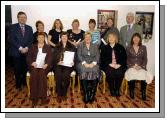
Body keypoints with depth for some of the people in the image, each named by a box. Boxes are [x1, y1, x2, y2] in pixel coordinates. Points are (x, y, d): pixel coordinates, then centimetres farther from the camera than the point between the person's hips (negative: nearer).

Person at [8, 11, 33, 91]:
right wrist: (20, 48, -13)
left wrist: (26, 48, -9)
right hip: (16, 52, -2)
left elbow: (31, 40, 7)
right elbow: (11, 39, -7)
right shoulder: (13, 27, 2)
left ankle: (25, 83, 21)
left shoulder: (29, 28, 12)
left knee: (25, 68, 2)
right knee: (17, 69, 4)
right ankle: (18, 85, 18)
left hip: (26, 52, 2)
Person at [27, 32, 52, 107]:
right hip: (34, 66, 1)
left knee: (42, 74, -34)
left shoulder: (48, 47, 17)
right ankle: (34, 98, -28)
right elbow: (28, 57, 9)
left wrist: (46, 64, -16)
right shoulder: (33, 47, 20)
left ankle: (43, 97, -31)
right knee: (34, 74, -32)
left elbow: (50, 58, 4)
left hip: (44, 66, -1)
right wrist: (32, 63, -12)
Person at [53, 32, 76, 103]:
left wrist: (73, 62, -12)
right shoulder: (57, 47, 18)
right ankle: (59, 94, -13)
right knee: (58, 75, -28)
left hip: (68, 65, -1)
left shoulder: (72, 47, 16)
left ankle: (64, 94, -10)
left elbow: (74, 57, 8)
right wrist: (58, 62, -12)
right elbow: (54, 57, 8)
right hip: (58, 65, 1)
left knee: (66, 75, -29)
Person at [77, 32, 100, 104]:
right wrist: (84, 63, -14)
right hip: (83, 63, 0)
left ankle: (92, 94, -22)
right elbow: (79, 55, 3)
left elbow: (97, 56, 7)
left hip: (93, 64, 1)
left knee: (95, 72, -31)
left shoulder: (95, 46, 19)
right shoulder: (80, 45, 16)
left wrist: (93, 63, -12)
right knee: (83, 71, -33)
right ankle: (85, 94, -25)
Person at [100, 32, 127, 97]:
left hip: (119, 66, 0)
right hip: (108, 66, 0)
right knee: (110, 73, -31)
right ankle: (112, 90, -14)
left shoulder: (121, 47, 13)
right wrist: (110, 64, -10)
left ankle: (117, 90, -12)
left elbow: (124, 58, 7)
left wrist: (119, 65, -9)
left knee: (120, 73, -30)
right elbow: (102, 59, 4)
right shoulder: (104, 48, 13)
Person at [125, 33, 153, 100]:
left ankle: (143, 92, -13)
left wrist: (141, 66, -11)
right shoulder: (128, 48, 7)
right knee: (131, 75, -34)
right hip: (131, 67, -1)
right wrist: (132, 66, -12)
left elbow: (145, 59, 6)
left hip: (141, 67, 1)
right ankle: (131, 91, -12)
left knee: (144, 75, -32)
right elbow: (127, 59, 3)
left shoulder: (143, 48, 10)